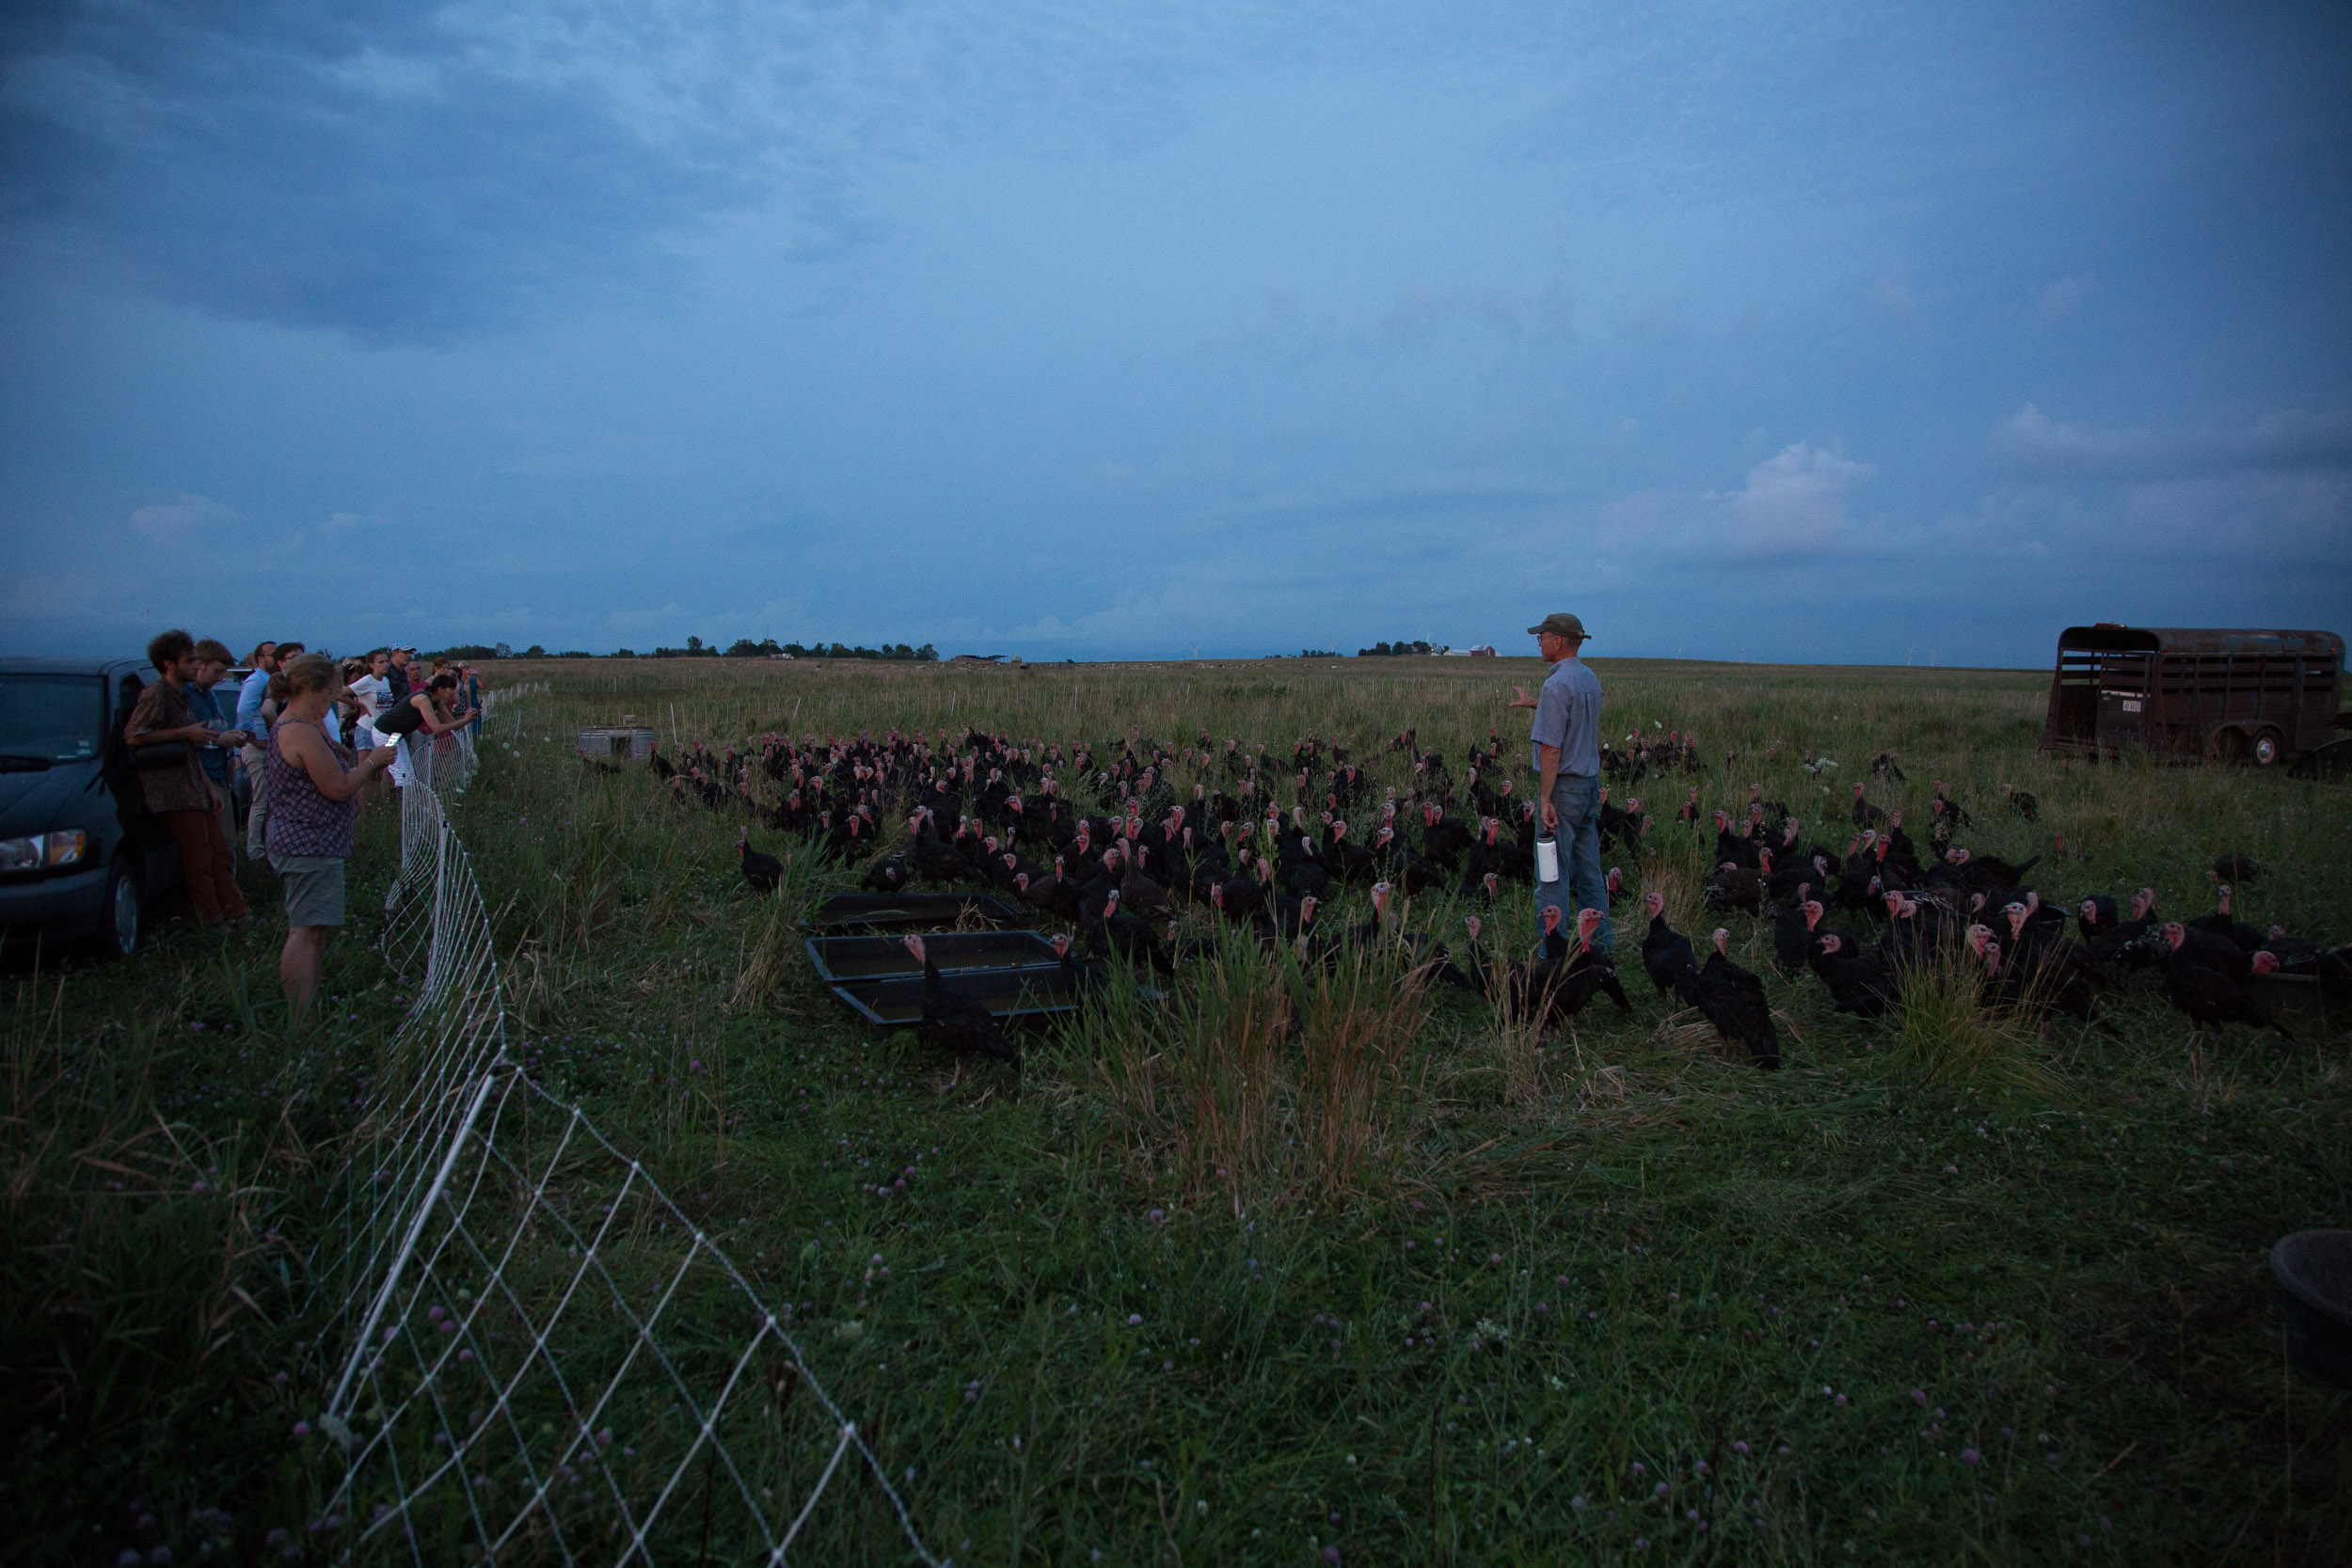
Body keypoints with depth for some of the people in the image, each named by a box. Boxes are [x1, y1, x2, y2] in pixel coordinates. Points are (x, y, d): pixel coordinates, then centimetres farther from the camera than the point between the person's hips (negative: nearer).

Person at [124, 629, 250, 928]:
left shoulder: (181, 695, 20)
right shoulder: (156, 693, -10)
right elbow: (133, 736, -21)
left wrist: (210, 788, 21)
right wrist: (186, 733, -16)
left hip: (194, 789, 9)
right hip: (174, 792, -9)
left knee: (219, 853, 9)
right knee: (198, 859, -6)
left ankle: (234, 914, 13)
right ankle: (213, 922, 0)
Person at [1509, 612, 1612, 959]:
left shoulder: (1557, 685, -18)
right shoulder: (1590, 677, 9)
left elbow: (1551, 748, -22)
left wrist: (1546, 799, -21)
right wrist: (1534, 704, 38)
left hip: (1563, 786, -9)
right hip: (1591, 782, 9)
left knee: (1553, 873, -3)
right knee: (1589, 868, 14)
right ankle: (1600, 943, 19)